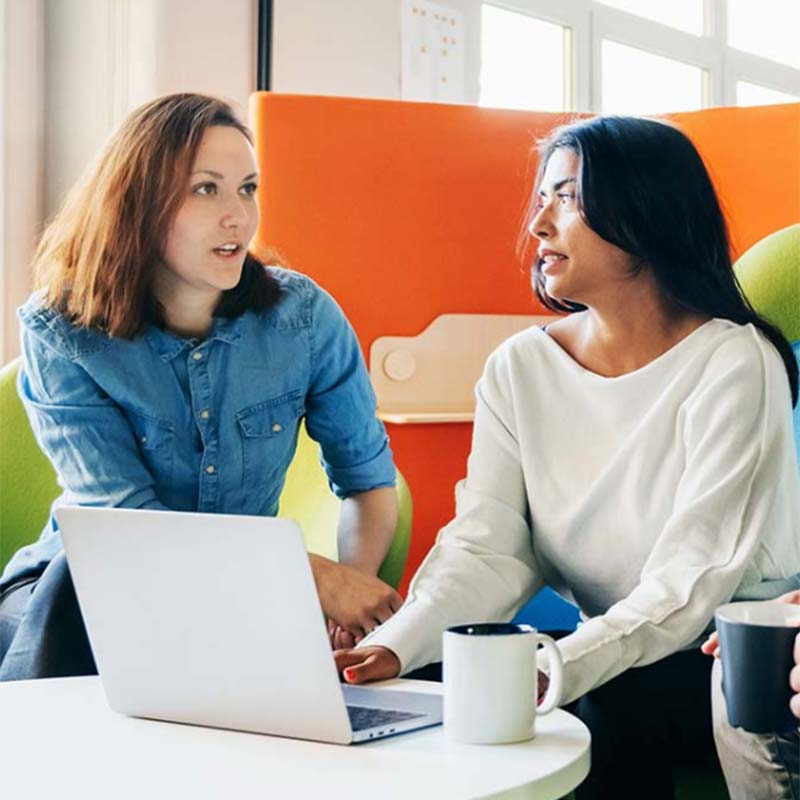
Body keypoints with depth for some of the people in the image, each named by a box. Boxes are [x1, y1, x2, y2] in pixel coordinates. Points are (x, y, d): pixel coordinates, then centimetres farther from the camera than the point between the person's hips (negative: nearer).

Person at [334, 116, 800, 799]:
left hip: (742, 662, -4)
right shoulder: (520, 368, 4)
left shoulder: (733, 364, -13)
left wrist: (559, 669, -36)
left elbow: (690, 582, -21)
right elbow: (486, 549, -6)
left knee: (610, 711, -33)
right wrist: (394, 645, -26)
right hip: (604, 651, 4)